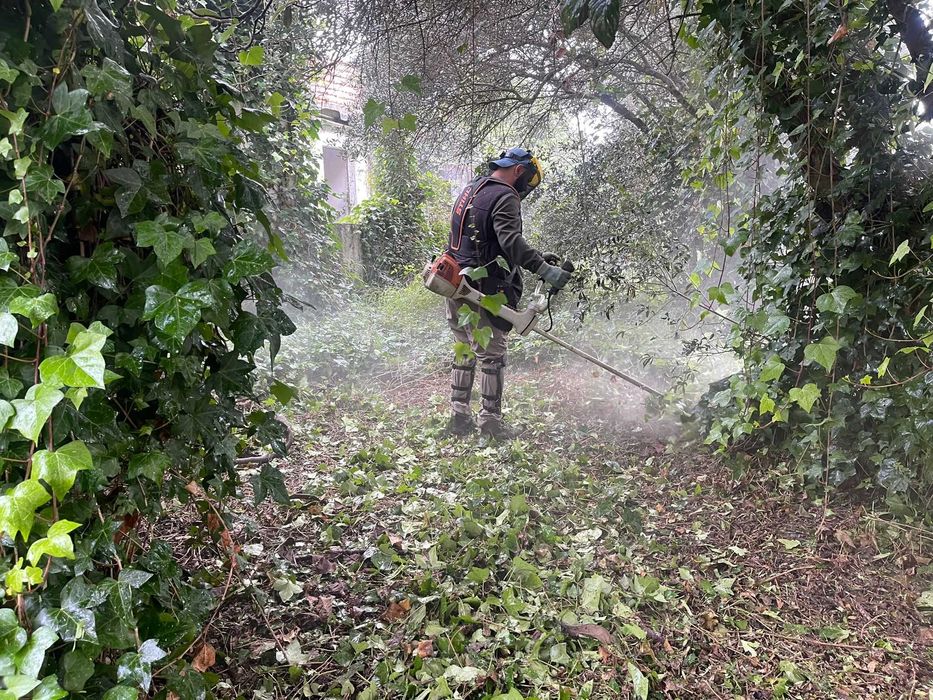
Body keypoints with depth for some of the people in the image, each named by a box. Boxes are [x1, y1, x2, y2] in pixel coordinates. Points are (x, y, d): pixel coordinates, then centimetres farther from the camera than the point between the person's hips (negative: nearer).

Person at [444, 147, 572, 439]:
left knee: (464, 352, 16)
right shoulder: (505, 197, -11)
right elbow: (511, 241, -26)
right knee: (492, 355, 0)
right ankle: (490, 420, 5)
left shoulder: (471, 188, 18)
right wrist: (545, 269, -28)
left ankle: (459, 417, 21)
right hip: (484, 290, -9)